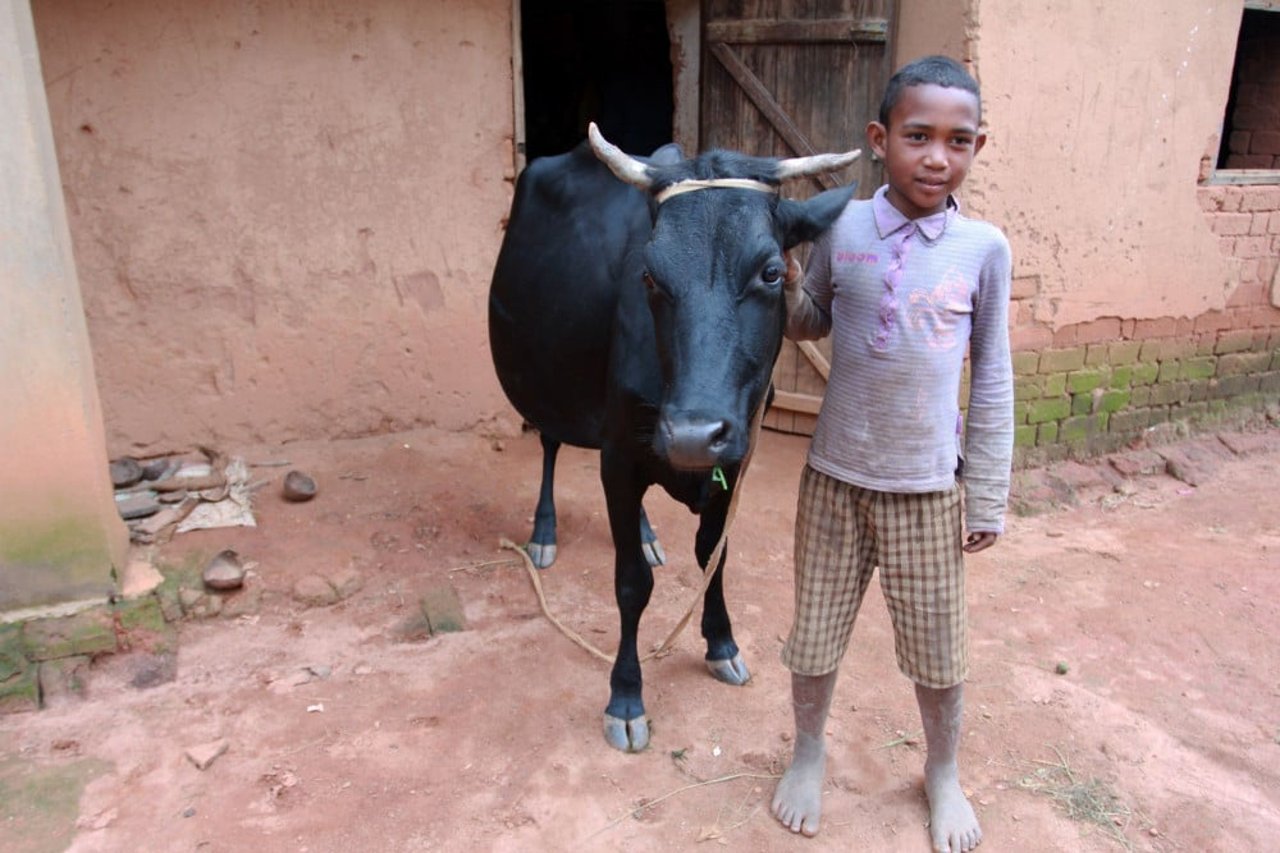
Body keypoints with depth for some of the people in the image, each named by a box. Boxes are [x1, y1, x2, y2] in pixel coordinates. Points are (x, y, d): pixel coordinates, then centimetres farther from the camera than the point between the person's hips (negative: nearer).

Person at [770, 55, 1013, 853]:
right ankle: (810, 753, 43)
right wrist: (786, 283, -12)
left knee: (940, 651, 14)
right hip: (833, 476, 1)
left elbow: (994, 381, 0)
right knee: (815, 636, 14)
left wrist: (988, 497, 1)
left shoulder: (985, 247, -6)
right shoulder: (840, 228, -5)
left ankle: (944, 774, 43)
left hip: (928, 487, 0)